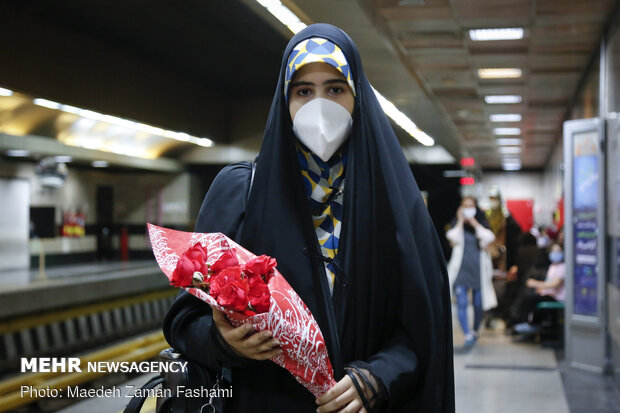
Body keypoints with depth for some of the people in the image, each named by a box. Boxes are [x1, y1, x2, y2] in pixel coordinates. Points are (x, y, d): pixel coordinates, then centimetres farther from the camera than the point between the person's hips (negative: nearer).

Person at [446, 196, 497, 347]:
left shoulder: (481, 224, 9)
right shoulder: (456, 224, 8)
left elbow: (488, 239, -10)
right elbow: (453, 239, -12)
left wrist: (474, 223, -9)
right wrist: (460, 222, -7)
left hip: (478, 270, 1)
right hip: (460, 269, -1)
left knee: (478, 304, 6)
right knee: (461, 304, -12)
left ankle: (475, 331, 28)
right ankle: (467, 336, -12)